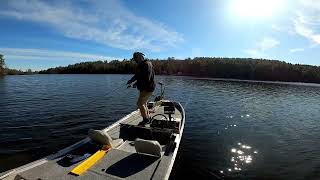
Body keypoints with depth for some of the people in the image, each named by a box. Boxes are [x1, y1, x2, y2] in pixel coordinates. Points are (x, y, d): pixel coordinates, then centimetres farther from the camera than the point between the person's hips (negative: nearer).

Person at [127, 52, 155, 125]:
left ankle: (145, 119, 6)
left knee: (140, 103, -8)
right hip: (144, 88, 10)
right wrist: (130, 81, 0)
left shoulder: (147, 64, -16)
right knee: (143, 103, 17)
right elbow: (137, 75, 16)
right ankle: (148, 118, 30)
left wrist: (137, 83, -17)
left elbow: (147, 78, -24)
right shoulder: (141, 65, 14)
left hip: (147, 88, -10)